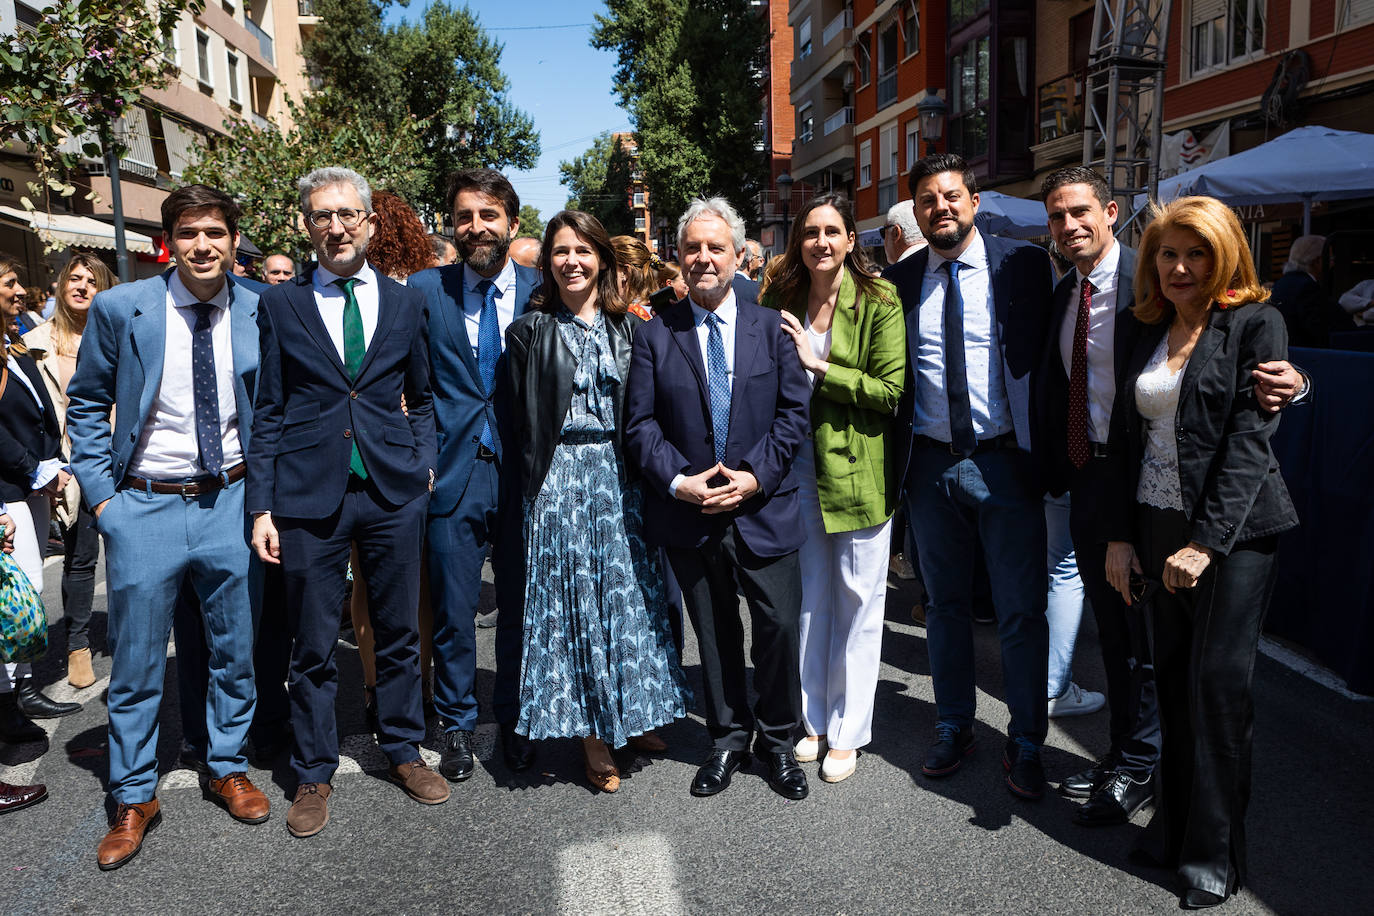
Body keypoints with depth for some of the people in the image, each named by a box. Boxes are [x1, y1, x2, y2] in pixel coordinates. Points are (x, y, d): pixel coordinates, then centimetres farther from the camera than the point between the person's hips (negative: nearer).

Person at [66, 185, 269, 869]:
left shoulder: (259, 313, -1)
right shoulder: (119, 309, -6)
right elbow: (85, 404, 4)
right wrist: (101, 494, -3)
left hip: (230, 502, 2)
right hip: (144, 508, -1)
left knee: (236, 651, 13)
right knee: (137, 663, 8)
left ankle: (227, 768, 33)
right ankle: (134, 799, 26)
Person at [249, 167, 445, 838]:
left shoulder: (405, 302, 8)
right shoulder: (280, 304, 3)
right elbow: (267, 412, 3)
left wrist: (424, 461, 3)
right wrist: (262, 507, -2)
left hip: (395, 493, 2)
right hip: (308, 497, -1)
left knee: (399, 635, 13)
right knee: (313, 649, 9)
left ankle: (403, 752, 32)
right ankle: (313, 775, 27)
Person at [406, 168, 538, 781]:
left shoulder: (542, 292, 1)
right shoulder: (424, 291, 0)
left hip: (522, 473, 1)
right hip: (453, 472, 0)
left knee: (520, 605, 13)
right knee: (453, 610, 9)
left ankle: (514, 719, 32)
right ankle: (457, 724, 30)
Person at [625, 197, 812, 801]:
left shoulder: (771, 327, 4)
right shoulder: (654, 335, 3)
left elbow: (795, 410, -1)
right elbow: (640, 423, 0)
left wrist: (756, 475, -13)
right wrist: (678, 480, -14)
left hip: (764, 508, 0)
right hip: (690, 514, 1)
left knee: (779, 628, 3)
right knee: (715, 635, 14)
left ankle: (778, 740, 26)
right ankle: (728, 739, 33)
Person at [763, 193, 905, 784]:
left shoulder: (880, 301, -8)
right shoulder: (780, 298, 3)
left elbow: (892, 389, -14)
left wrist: (817, 364, -18)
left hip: (860, 464, -3)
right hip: (799, 463, 4)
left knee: (858, 599, 6)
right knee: (809, 596, 13)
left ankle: (848, 731, 21)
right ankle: (813, 719, 29)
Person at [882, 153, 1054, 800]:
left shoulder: (1024, 265, -2)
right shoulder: (898, 282, 5)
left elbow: (1044, 355, -3)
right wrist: (895, 459, 0)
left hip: (1003, 460, -2)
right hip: (930, 464, 3)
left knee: (1022, 611, 4)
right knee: (945, 605, 15)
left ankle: (1024, 742, 23)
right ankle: (954, 728, 33)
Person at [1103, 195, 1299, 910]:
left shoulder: (1256, 323, -3)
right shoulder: (1151, 333, 13)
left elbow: (1249, 438, -12)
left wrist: (1206, 541, -18)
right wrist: (1120, 535, 5)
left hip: (1233, 533, -5)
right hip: (1156, 529, 5)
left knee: (1219, 685, -1)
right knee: (1173, 681, 9)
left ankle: (1215, 856, 13)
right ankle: (1173, 829, 22)